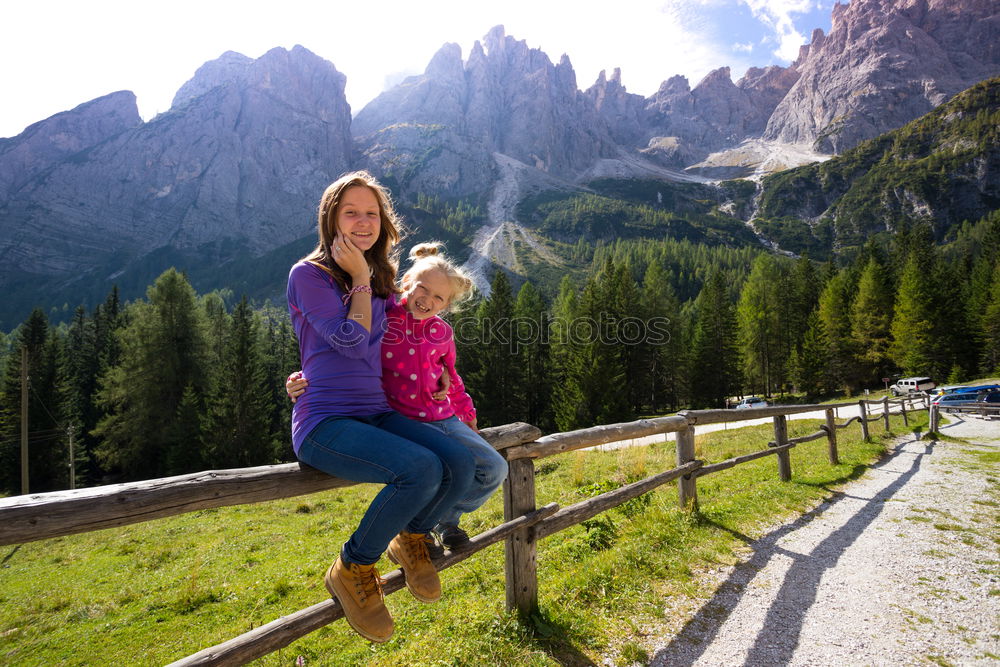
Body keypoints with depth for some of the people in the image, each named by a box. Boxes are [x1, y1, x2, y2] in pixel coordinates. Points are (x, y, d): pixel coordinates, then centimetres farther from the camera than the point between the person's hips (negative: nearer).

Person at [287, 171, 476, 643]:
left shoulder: (383, 282, 16)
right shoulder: (308, 274, -4)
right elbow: (352, 341, -14)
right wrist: (359, 279, -6)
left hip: (378, 416, 6)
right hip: (325, 423, -6)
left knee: (460, 464, -18)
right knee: (421, 469, -30)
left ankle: (411, 538, 13)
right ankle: (352, 569, -4)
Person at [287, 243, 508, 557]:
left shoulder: (442, 332, 8)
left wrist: (468, 415, 30)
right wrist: (303, 379, -15)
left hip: (443, 420, 6)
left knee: (494, 468, -2)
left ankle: (444, 518, 22)